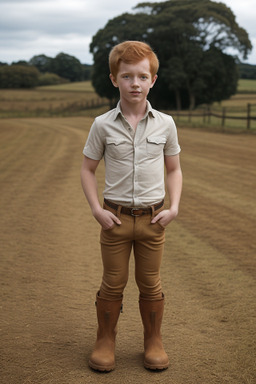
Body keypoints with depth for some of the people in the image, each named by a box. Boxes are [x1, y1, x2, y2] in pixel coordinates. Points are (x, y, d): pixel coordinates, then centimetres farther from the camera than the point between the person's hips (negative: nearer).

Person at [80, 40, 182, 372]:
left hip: (152, 218, 1)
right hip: (116, 217, -1)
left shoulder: (165, 124, -2)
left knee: (150, 283, 13)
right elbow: (87, 169, 2)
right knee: (113, 283, 10)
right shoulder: (103, 125, -5)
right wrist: (96, 209, -7)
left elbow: (174, 170, 8)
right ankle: (105, 340, 28)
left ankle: (153, 341, 30)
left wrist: (173, 208, -4)